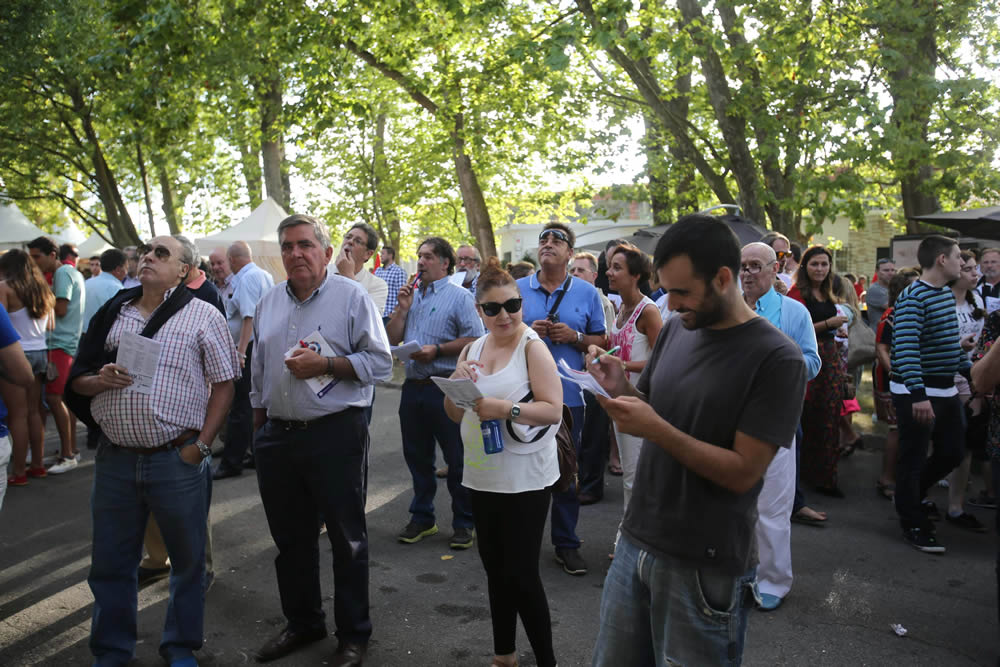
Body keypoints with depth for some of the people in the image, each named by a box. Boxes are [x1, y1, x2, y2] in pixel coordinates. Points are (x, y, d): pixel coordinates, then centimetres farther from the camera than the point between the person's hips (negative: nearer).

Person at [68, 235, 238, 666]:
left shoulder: (202, 315, -2)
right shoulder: (111, 314, 10)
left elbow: (223, 384, -4)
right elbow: (77, 379, 14)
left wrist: (200, 446, -10)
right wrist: (100, 380, -9)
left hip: (178, 459, -3)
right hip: (114, 458, 4)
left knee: (187, 558, 10)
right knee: (110, 561, 14)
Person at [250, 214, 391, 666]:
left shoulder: (352, 296, -6)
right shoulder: (269, 304, 11)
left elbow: (380, 362, -10)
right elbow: (258, 373, 18)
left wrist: (325, 365, -20)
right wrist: (259, 427, 16)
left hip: (336, 434, -6)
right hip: (277, 436, 6)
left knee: (347, 540, 6)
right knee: (290, 539, 17)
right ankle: (301, 623, 36)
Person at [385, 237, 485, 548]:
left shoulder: (459, 296, -4)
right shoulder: (412, 295, 14)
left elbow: (474, 340, -13)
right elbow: (392, 339, 11)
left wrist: (437, 350, -17)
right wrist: (402, 308, 0)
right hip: (413, 387, 6)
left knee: (457, 460, 2)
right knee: (417, 456, 15)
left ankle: (464, 523, 15)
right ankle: (422, 518, 29)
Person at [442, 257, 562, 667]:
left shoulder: (532, 346, -11)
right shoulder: (473, 349, 8)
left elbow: (553, 409, -18)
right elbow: (455, 415, 11)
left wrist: (506, 410, -30)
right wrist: (457, 382, -9)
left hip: (525, 480, -6)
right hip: (481, 477, 7)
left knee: (522, 574, -1)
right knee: (496, 570, 18)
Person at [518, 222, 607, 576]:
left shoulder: (587, 292, 4)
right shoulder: (518, 289, 5)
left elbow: (601, 340, 6)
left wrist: (574, 336, -12)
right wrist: (526, 332, -11)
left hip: (567, 396, 0)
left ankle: (566, 544, 21)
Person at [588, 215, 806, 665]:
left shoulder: (777, 359, -15)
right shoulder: (676, 329, 3)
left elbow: (743, 472, -18)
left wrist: (657, 429, -25)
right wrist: (619, 390, -9)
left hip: (705, 568, -5)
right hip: (634, 543, 6)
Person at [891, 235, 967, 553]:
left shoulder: (947, 294, 12)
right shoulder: (913, 297, -17)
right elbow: (906, 349, -26)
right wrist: (918, 395, -32)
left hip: (946, 390, 9)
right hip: (916, 393, -9)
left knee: (953, 452, 15)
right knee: (913, 458, 3)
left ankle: (912, 495, 37)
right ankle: (913, 524, 17)